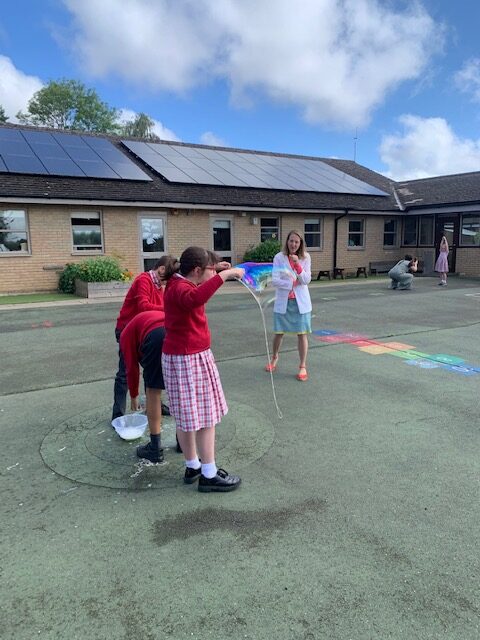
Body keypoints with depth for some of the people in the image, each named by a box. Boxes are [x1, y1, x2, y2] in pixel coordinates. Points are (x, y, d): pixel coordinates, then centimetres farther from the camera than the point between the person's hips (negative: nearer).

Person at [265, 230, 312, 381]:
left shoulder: (305, 258, -2)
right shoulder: (279, 257, -7)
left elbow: (306, 280, -10)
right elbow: (274, 280, -14)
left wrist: (298, 264, -20)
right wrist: (292, 283, -15)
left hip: (300, 301, 1)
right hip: (283, 301, -1)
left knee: (302, 333, 2)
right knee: (279, 333, 9)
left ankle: (303, 366, 13)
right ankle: (274, 357, 36)